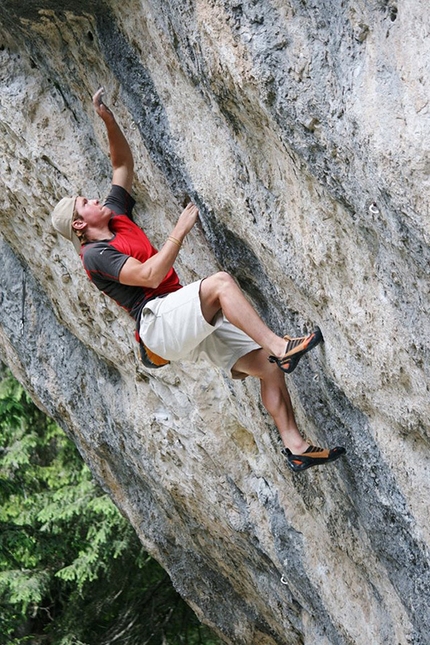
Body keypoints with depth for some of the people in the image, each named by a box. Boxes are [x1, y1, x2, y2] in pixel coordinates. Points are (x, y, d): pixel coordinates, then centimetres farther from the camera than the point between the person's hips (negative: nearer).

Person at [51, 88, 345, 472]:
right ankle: (280, 346, -40)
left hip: (191, 326, 8)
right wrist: (181, 230, -14)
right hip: (158, 319, -8)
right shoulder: (94, 254, -3)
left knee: (269, 366, -5)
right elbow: (148, 275, -17)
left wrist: (108, 119, 13)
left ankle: (295, 447, -6)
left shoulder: (118, 216, 22)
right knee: (220, 282, -33)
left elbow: (123, 163, 26)